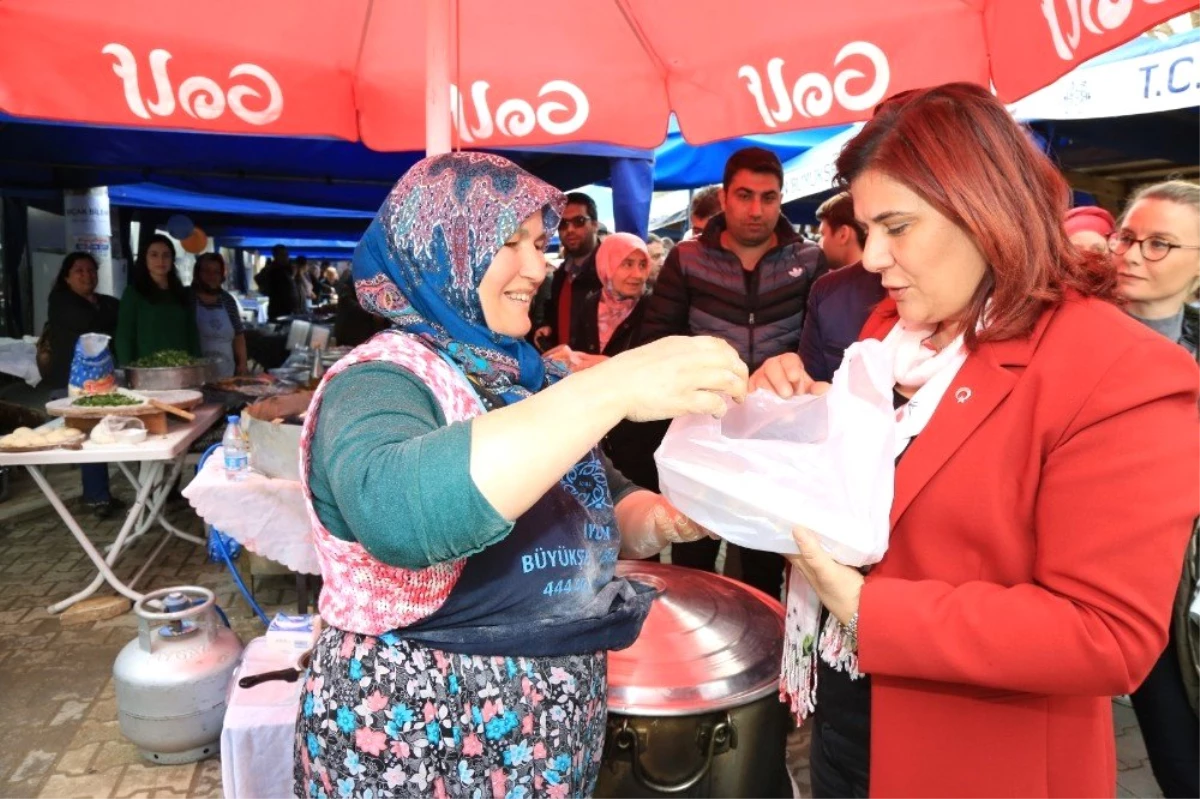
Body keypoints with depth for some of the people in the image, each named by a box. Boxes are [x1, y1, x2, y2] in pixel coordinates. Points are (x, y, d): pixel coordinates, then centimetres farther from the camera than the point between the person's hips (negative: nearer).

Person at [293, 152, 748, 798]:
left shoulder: (525, 376, 4)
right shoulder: (380, 382, -18)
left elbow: (587, 505, 12)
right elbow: (396, 511, -40)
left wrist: (656, 519, -9)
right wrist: (609, 389, -41)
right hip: (415, 744, -6)